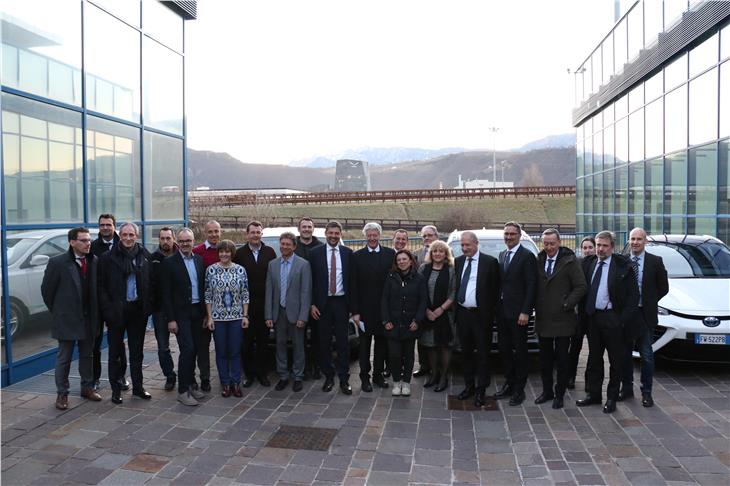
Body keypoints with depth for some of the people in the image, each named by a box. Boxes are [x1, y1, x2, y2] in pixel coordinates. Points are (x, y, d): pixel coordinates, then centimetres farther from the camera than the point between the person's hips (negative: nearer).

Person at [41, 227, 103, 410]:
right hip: (67, 320, -4)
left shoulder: (94, 262, 0)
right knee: (64, 358, 7)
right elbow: (46, 289, -3)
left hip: (89, 319, 4)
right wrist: (57, 311, 2)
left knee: (87, 356, 15)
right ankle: (62, 394, 18)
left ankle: (87, 387, 28)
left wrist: (95, 314, 6)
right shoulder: (58, 262, -11)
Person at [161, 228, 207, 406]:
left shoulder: (200, 260, 8)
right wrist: (171, 319, -11)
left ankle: (190, 384, 24)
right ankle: (182, 391, 2)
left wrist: (205, 312, 8)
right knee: (187, 349, -8)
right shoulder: (169, 262, -6)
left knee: (193, 350, 11)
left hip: (197, 312, 5)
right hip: (181, 313, -5)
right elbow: (166, 293, -8)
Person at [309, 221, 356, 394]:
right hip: (322, 303, 0)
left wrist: (353, 305, -1)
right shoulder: (315, 253, 2)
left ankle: (344, 380, 11)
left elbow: (352, 280, 5)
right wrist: (312, 304, -4)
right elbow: (311, 281, 2)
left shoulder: (348, 253, 4)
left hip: (341, 303, 0)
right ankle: (328, 377, 21)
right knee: (324, 342, 8)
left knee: (342, 342, 3)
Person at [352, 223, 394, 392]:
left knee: (381, 342, 12)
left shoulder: (391, 254, 2)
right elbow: (354, 285, -4)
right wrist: (355, 311, -9)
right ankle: (365, 377, 17)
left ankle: (378, 374, 26)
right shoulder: (357, 256, -2)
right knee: (365, 344, 7)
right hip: (365, 307, -1)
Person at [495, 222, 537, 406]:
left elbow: (531, 286, -12)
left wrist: (525, 312, -17)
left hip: (518, 313, -7)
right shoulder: (501, 255, 13)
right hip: (502, 311, 7)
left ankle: (519, 389, 13)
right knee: (504, 349, 13)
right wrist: (496, 307, 7)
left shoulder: (527, 256, -9)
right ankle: (509, 384, 26)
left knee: (519, 351, 3)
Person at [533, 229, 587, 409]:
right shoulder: (538, 261, 5)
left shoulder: (570, 261, -7)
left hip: (562, 319, -4)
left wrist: (567, 304, -13)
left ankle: (559, 394, 18)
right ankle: (547, 391, 27)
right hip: (542, 319, 4)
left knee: (561, 359, 6)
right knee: (545, 358, 13)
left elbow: (581, 286, -9)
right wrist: (535, 307, 2)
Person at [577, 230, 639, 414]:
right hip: (592, 317, 5)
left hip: (612, 318, -4)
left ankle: (612, 398, 17)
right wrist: (584, 313, 5)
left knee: (615, 360, 6)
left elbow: (633, 294, -7)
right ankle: (593, 394, 25)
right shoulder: (588, 263, 5)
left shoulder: (622, 265, -8)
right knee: (594, 358, 14)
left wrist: (624, 319, -12)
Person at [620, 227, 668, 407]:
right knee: (625, 353, 12)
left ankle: (646, 392, 14)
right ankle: (627, 387, 25)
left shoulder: (655, 261, -3)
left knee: (646, 355, 3)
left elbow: (663, 288, 2)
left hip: (645, 314, -2)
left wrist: (649, 302, -1)